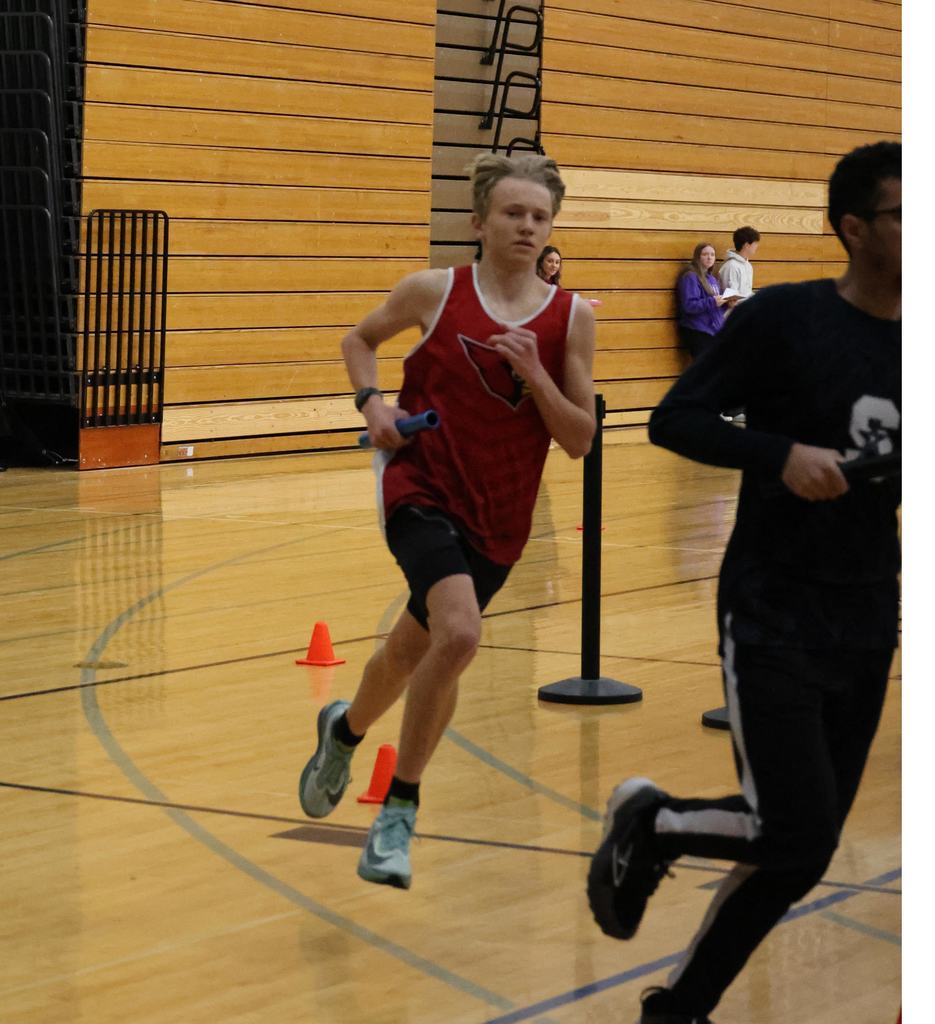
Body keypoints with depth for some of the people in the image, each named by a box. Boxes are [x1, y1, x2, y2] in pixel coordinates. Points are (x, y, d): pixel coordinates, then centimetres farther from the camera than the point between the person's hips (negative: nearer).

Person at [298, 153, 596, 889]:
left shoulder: (571, 317, -2)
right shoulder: (435, 292, -5)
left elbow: (581, 441, -1)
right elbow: (360, 340, 13)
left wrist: (533, 375, -15)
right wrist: (372, 401, -5)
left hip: (498, 518, 4)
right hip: (423, 489, -4)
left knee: (415, 649, 16)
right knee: (459, 634, -25)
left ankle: (345, 728, 48)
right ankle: (399, 811, -10)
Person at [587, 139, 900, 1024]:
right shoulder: (783, 318, -10)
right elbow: (672, 420, -9)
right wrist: (780, 455, -23)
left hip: (867, 628, 6)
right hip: (772, 617, -6)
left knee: (797, 852, 9)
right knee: (795, 838, -13)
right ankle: (647, 822, 15)